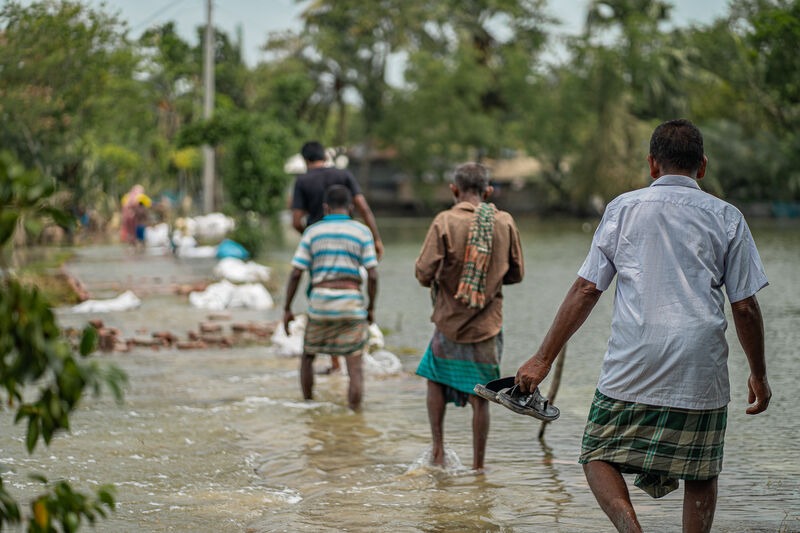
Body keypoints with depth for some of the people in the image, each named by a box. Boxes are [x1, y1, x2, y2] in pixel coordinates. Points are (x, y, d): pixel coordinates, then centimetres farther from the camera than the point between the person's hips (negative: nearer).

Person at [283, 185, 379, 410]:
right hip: (351, 304, -1)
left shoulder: (312, 232, 5)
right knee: (354, 368, 1)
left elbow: (295, 273, 0)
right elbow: (373, 275, -2)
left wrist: (287, 309, 7)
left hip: (320, 303, 1)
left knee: (308, 355, 24)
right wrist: (371, 308, 10)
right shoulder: (362, 232, 3)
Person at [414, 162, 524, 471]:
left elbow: (423, 272, -14)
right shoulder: (505, 223, -2)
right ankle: (478, 465, 10)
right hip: (488, 324, 2)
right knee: (480, 396, 7)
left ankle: (438, 451, 17)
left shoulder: (445, 222, -11)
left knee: (436, 378, 21)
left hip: (450, 321, -1)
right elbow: (516, 273, 6)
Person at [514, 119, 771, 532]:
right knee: (700, 476, 14)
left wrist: (543, 358, 7)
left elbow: (585, 290, 3)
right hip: (702, 375, 1)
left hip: (632, 370, -1)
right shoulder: (725, 217, 7)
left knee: (599, 457, 10)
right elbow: (745, 306, 4)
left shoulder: (623, 208, 7)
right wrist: (758, 374, 17)